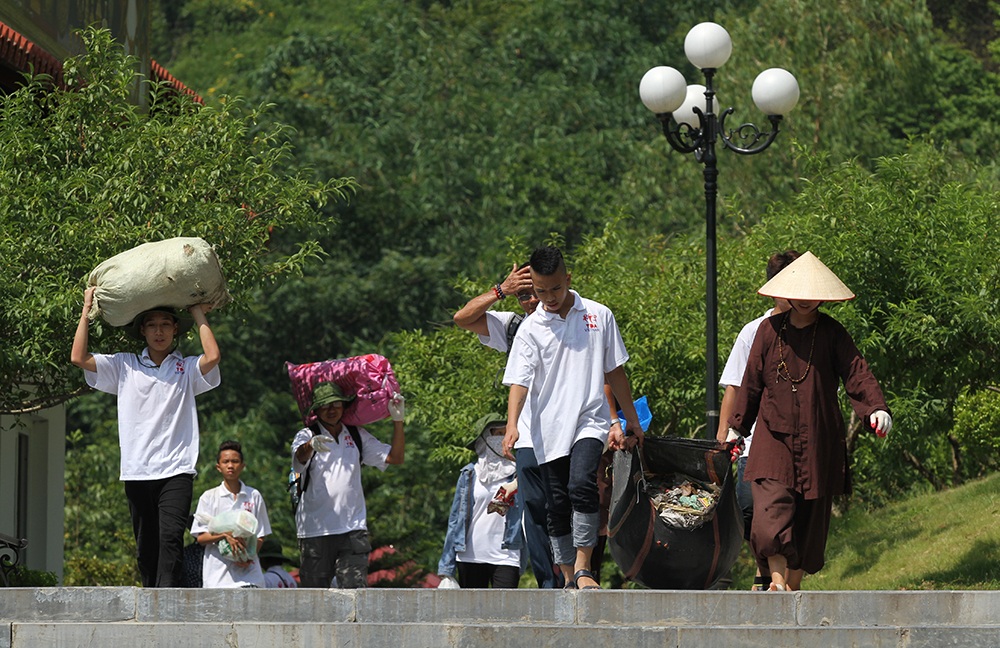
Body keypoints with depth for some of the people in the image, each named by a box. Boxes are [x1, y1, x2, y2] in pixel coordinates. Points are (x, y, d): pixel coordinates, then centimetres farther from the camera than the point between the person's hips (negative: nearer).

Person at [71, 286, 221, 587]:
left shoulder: (187, 369, 10)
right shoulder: (125, 366, 14)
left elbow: (212, 356, -10)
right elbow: (79, 357, 7)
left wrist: (199, 315, 2)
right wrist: (87, 310, 9)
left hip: (176, 469, -2)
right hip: (137, 470, 2)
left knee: (171, 536, -18)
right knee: (145, 545, 3)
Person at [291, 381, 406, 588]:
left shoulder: (357, 436, 15)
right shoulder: (307, 436, 4)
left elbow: (395, 457, 12)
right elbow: (299, 456, -19)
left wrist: (397, 421, 0)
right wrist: (311, 445, -43)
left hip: (353, 527, 2)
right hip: (316, 530, -2)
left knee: (355, 587, -10)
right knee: (313, 589, 0)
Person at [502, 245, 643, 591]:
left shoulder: (599, 316, 5)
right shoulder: (530, 329, 2)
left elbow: (615, 371, 14)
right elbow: (519, 381, -7)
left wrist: (631, 419, 18)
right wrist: (512, 425, -23)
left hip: (590, 421, -1)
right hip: (548, 429, 2)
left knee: (582, 485, -25)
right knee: (557, 507, 3)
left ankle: (583, 567, -17)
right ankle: (569, 579, 15)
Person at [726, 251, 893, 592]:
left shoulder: (832, 333, 2)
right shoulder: (770, 330, 4)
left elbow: (857, 373, -10)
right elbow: (751, 382, 12)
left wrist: (876, 408, -27)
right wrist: (737, 426, 16)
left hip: (819, 439, 0)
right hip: (774, 435, 0)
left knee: (811, 513, 5)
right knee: (772, 506, -18)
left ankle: (794, 584, 18)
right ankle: (777, 580, -25)